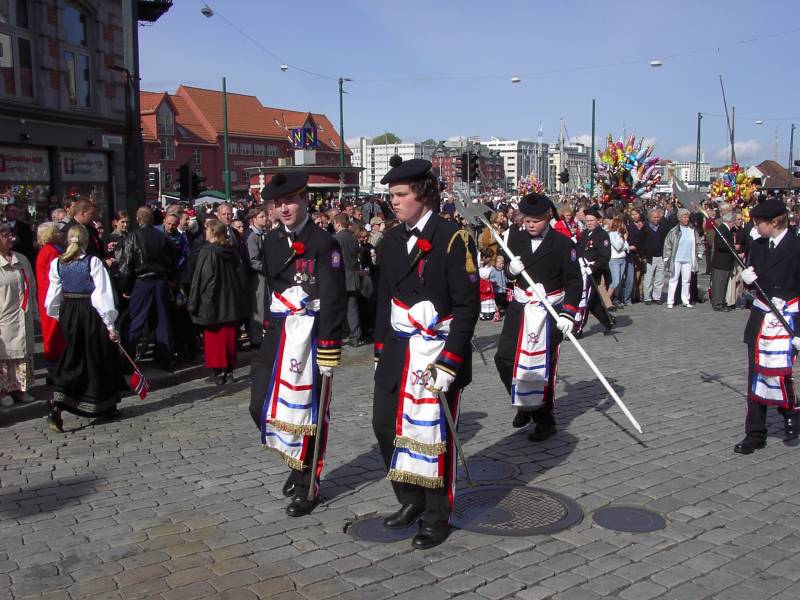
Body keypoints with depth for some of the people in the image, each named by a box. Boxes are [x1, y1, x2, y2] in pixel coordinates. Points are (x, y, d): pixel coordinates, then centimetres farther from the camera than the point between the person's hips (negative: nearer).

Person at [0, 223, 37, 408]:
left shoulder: (22, 259, 7)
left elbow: (32, 286, 13)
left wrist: (33, 309, 12)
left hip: (23, 317, 5)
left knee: (24, 352, 10)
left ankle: (20, 388, 22)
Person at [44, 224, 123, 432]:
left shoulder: (57, 264, 0)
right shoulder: (93, 262, -14)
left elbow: (54, 294, 6)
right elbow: (102, 295, -15)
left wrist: (59, 316, 20)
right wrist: (110, 324, -11)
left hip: (67, 312, 4)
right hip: (90, 313, -4)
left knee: (71, 357, 13)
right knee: (97, 357, 11)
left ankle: (56, 407, -1)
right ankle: (105, 405, 25)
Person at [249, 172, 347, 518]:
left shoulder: (323, 243, -11)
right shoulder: (272, 241, 11)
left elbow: (333, 300, -15)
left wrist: (329, 352, -18)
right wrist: (271, 331, 16)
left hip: (309, 335, -7)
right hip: (278, 333, 7)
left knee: (307, 410, 1)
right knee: (261, 406, 7)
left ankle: (308, 484, 18)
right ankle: (296, 460, 31)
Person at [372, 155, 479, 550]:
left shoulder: (453, 238, -12)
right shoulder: (391, 241, 9)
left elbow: (468, 306, -14)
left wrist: (448, 363, -18)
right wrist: (380, 350, 12)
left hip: (438, 353, -6)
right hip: (397, 351, 7)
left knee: (433, 434, 2)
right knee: (386, 425, 9)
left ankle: (437, 518, 20)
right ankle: (411, 501, 30)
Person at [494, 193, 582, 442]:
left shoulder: (563, 244, -10)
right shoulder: (516, 239, 4)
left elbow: (574, 282, -9)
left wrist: (568, 313, -20)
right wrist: (511, 268, -9)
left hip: (549, 312, -5)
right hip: (519, 308, 5)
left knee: (543, 366, 0)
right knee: (504, 358, 2)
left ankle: (545, 421, 16)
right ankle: (524, 404, 26)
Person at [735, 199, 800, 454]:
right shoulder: (757, 246, 9)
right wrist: (747, 279, -8)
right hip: (760, 317, 6)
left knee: (779, 373, -14)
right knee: (756, 376, 7)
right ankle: (755, 434, 16)